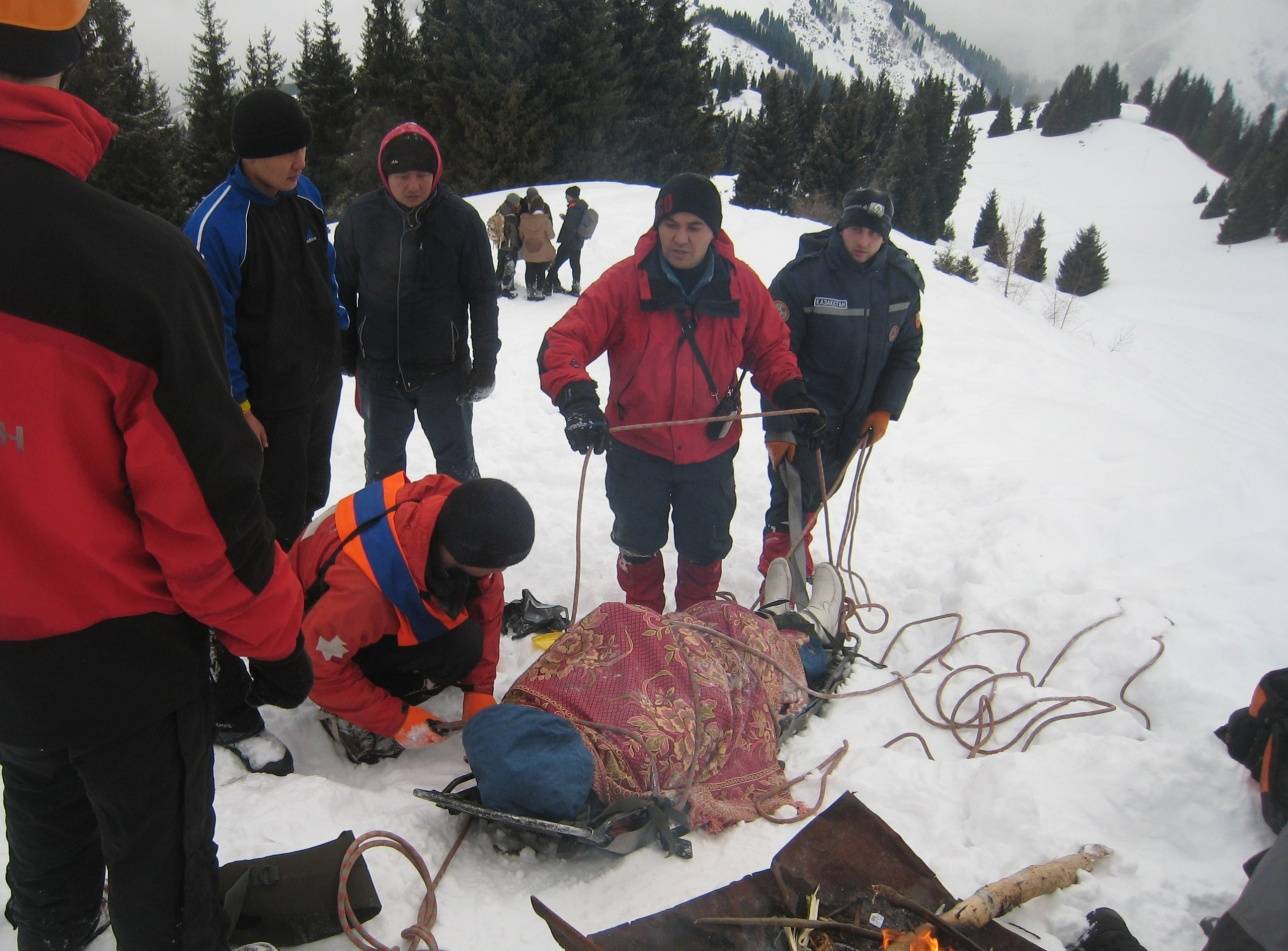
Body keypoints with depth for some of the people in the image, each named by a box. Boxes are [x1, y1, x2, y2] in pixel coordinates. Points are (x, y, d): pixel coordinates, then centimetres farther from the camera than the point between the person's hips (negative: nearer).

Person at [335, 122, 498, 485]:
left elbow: (483, 295, -3)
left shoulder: (462, 218, -8)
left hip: (445, 369, -2)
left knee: (457, 463, 11)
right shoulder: (359, 216, -5)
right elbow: (343, 288, 5)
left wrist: (485, 360, -4)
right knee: (382, 467, 17)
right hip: (378, 370, 2)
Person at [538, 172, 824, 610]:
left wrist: (793, 395, -10)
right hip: (636, 447, -1)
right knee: (639, 544, 20)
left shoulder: (742, 284, -9)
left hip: (710, 451, 2)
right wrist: (576, 398, -39)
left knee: (705, 548, 20)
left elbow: (770, 348, 5)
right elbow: (563, 341, -22)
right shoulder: (625, 281, -17)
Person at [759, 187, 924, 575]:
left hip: (857, 420, 5)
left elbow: (906, 353, 9)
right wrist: (778, 426, -20)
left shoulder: (904, 282, -2)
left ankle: (798, 545, 44)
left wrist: (884, 409, -1)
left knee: (820, 489, 21)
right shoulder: (802, 276, -17)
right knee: (792, 496, -6)